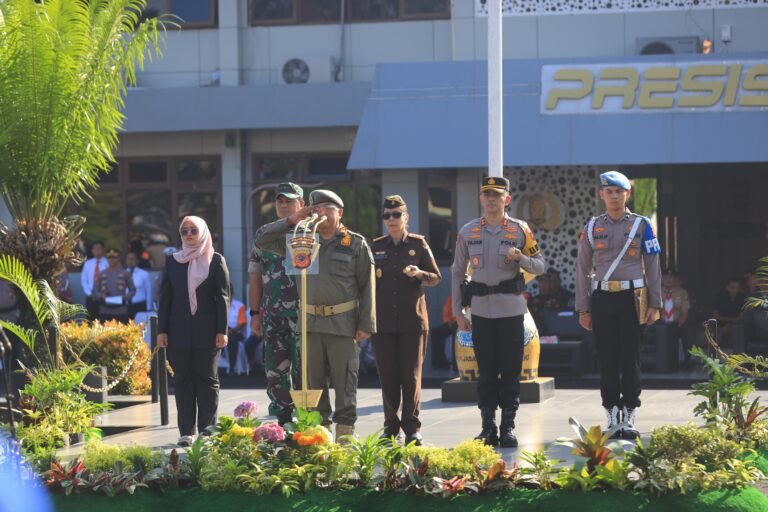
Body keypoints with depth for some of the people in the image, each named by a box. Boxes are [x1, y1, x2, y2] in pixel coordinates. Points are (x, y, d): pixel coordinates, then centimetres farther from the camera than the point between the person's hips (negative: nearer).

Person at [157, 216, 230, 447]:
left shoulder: (216, 261, 3)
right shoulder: (173, 261, 11)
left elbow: (223, 297, 0)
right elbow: (165, 297, 10)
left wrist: (222, 330, -7)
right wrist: (162, 330, 3)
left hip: (207, 332, -2)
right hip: (179, 331, 2)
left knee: (207, 380, 1)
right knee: (183, 380, 2)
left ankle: (207, 430, 5)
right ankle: (186, 432, 5)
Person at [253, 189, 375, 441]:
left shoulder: (356, 244, 2)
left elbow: (367, 286, -1)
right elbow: (262, 239, 10)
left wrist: (366, 325, -7)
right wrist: (291, 221, -1)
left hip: (343, 323, -4)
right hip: (311, 323, 4)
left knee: (344, 381, -1)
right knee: (313, 380, 7)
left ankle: (345, 433, 3)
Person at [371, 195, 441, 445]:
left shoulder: (418, 244, 5)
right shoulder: (376, 247, 10)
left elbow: (436, 277, 6)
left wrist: (420, 274, -14)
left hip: (412, 320, -2)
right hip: (383, 321, 2)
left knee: (411, 375, -3)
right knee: (387, 376, 2)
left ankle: (412, 427, 3)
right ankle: (391, 425, 10)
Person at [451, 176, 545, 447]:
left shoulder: (520, 230, 2)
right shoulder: (467, 232, 6)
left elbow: (540, 266, 6)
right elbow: (457, 272, 10)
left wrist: (520, 258, -16)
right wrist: (458, 311, 4)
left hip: (511, 310, -1)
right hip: (481, 310, 1)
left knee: (511, 369, 0)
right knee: (486, 370, 3)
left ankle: (508, 427, 6)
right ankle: (488, 428, 8)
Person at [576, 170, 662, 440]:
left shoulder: (642, 225, 4)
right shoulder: (592, 227, 7)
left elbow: (653, 266, 4)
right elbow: (583, 269, 9)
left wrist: (655, 304, -2)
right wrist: (583, 309, 4)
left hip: (632, 299, -1)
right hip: (602, 300, 1)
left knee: (630, 359, -1)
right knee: (607, 359, 2)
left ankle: (630, 417, 4)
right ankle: (613, 417, 9)